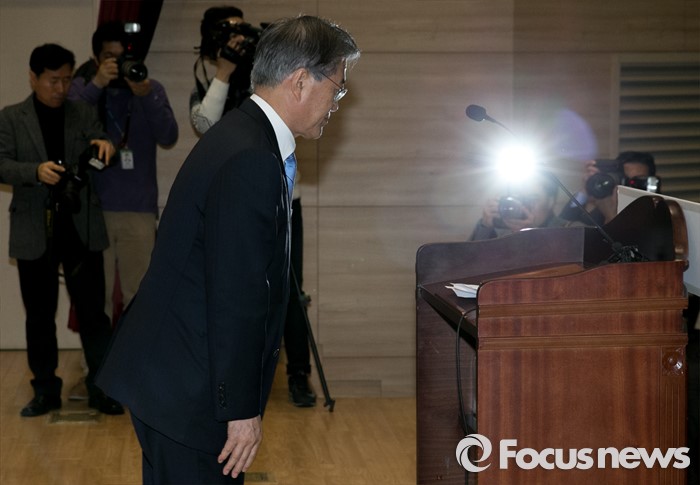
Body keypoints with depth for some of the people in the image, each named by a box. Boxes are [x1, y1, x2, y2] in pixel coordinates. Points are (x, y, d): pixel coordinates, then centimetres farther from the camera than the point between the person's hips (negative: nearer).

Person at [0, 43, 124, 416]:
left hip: (81, 227, 0)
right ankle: (45, 389, 18)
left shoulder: (83, 114, 8)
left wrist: (104, 146, -23)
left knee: (92, 309, 0)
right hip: (34, 231, 0)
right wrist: (36, 171, -24)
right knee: (39, 315, 8)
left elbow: (98, 159, 1)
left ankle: (102, 386, 8)